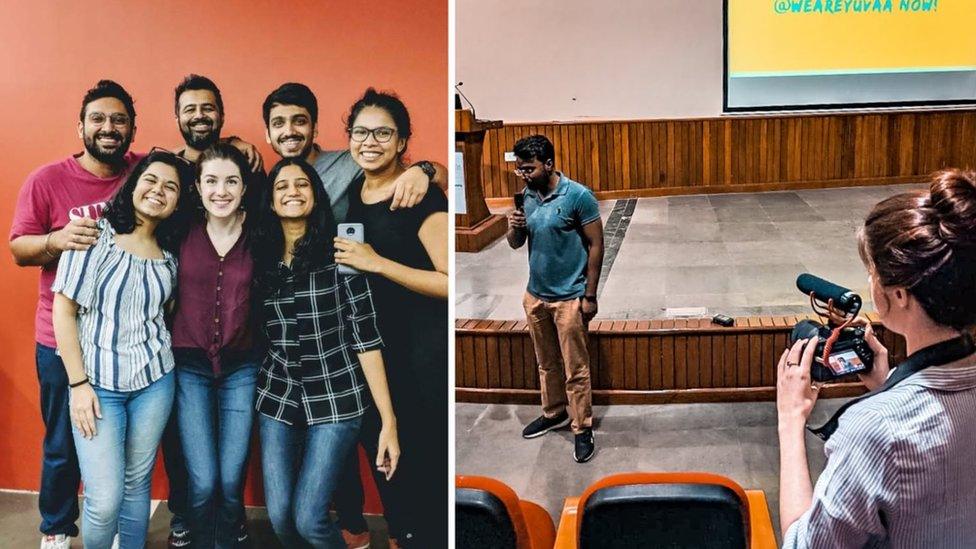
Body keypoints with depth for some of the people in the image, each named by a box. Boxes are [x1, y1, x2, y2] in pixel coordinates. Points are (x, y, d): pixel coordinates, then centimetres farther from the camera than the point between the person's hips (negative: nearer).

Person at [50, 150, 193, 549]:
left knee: (137, 484, 11)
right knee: (105, 499, -7)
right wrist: (78, 383, -11)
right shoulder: (95, 235, -8)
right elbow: (63, 309, -9)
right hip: (97, 381, -4)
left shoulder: (169, 251, 5)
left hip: (155, 381, 4)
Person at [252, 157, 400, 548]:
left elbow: (366, 338, -11)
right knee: (279, 516, 3)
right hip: (277, 398, 4)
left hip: (334, 400, -4)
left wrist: (388, 421, -14)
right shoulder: (261, 259, 3)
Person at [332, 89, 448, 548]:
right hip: (368, 344, 7)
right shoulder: (350, 191, 8)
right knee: (376, 445, 18)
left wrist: (378, 264, -24)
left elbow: (453, 284, -23)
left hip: (419, 353, -7)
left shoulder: (422, 197, -14)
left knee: (418, 463, -1)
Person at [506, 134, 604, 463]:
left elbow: (596, 245, -12)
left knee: (575, 369, 2)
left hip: (569, 298, -6)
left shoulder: (578, 196, -16)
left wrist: (590, 295, -12)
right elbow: (516, 244, 10)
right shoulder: (526, 196, 2)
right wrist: (514, 228, -14)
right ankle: (554, 413, 38)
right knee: (547, 363, 20)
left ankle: (583, 429, 15)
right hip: (535, 296, 6)